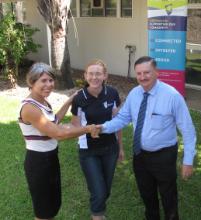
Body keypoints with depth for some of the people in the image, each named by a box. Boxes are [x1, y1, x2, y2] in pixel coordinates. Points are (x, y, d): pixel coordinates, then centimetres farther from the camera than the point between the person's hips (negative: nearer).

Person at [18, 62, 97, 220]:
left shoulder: (43, 101, 2)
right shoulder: (29, 108, -26)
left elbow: (53, 123, 19)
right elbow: (59, 134, -29)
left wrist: (69, 102, 14)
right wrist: (88, 128, -18)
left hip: (51, 158, 9)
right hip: (38, 162, -9)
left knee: (54, 203, 24)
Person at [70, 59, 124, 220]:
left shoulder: (112, 94, -10)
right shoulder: (79, 99, -15)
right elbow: (75, 126, -1)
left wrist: (120, 146, 9)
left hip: (110, 148, 3)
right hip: (89, 151, -2)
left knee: (106, 189, 16)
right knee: (98, 192, -1)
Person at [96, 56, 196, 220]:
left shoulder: (172, 95, -21)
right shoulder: (134, 94, -6)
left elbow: (187, 129, -17)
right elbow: (123, 118, 1)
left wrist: (188, 160, -16)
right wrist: (104, 127, -18)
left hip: (164, 156, -5)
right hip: (140, 154, 5)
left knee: (168, 197, 17)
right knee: (146, 194, 26)